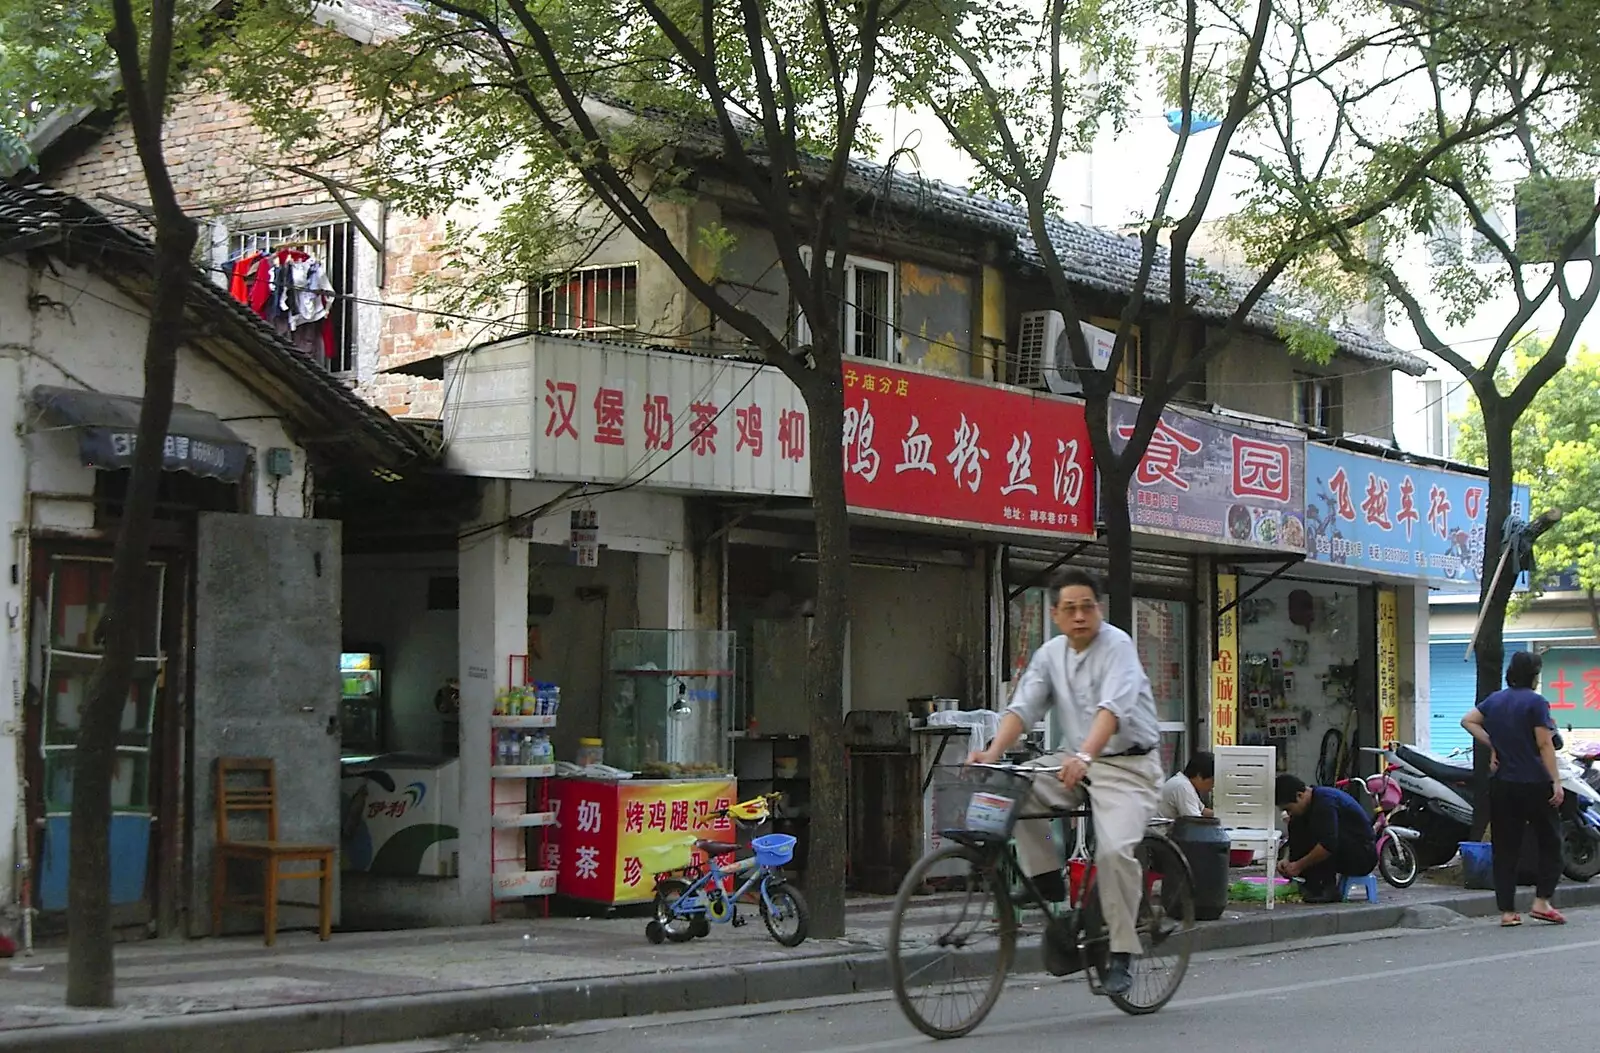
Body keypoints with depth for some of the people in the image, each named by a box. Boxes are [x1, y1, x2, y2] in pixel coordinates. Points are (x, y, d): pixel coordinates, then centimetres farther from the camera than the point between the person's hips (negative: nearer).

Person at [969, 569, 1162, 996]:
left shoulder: (1117, 645, -12)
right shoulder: (1051, 654, 8)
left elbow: (1113, 708, -27)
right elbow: (1023, 708, -2)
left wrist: (1084, 756, -43)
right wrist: (992, 752, -21)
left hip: (1128, 764, -6)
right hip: (1076, 761, 6)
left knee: (1114, 850, -25)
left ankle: (1121, 955, -12)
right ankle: (1050, 887, -6)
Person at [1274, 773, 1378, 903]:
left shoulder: (1325, 801, -22)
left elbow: (1328, 845, -31)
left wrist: (1299, 866, -23)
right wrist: (1289, 862, -7)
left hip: (1363, 856, -9)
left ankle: (1328, 888, -21)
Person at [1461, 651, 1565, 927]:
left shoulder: (1494, 700, 9)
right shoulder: (1535, 702, -9)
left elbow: (1467, 720, 9)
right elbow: (1545, 744, -14)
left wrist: (1492, 745, 7)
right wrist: (1556, 782, -13)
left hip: (1502, 784, 5)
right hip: (1534, 783, -5)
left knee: (1505, 848, 6)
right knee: (1550, 841, 8)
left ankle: (1507, 911, 5)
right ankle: (1541, 901, -1)